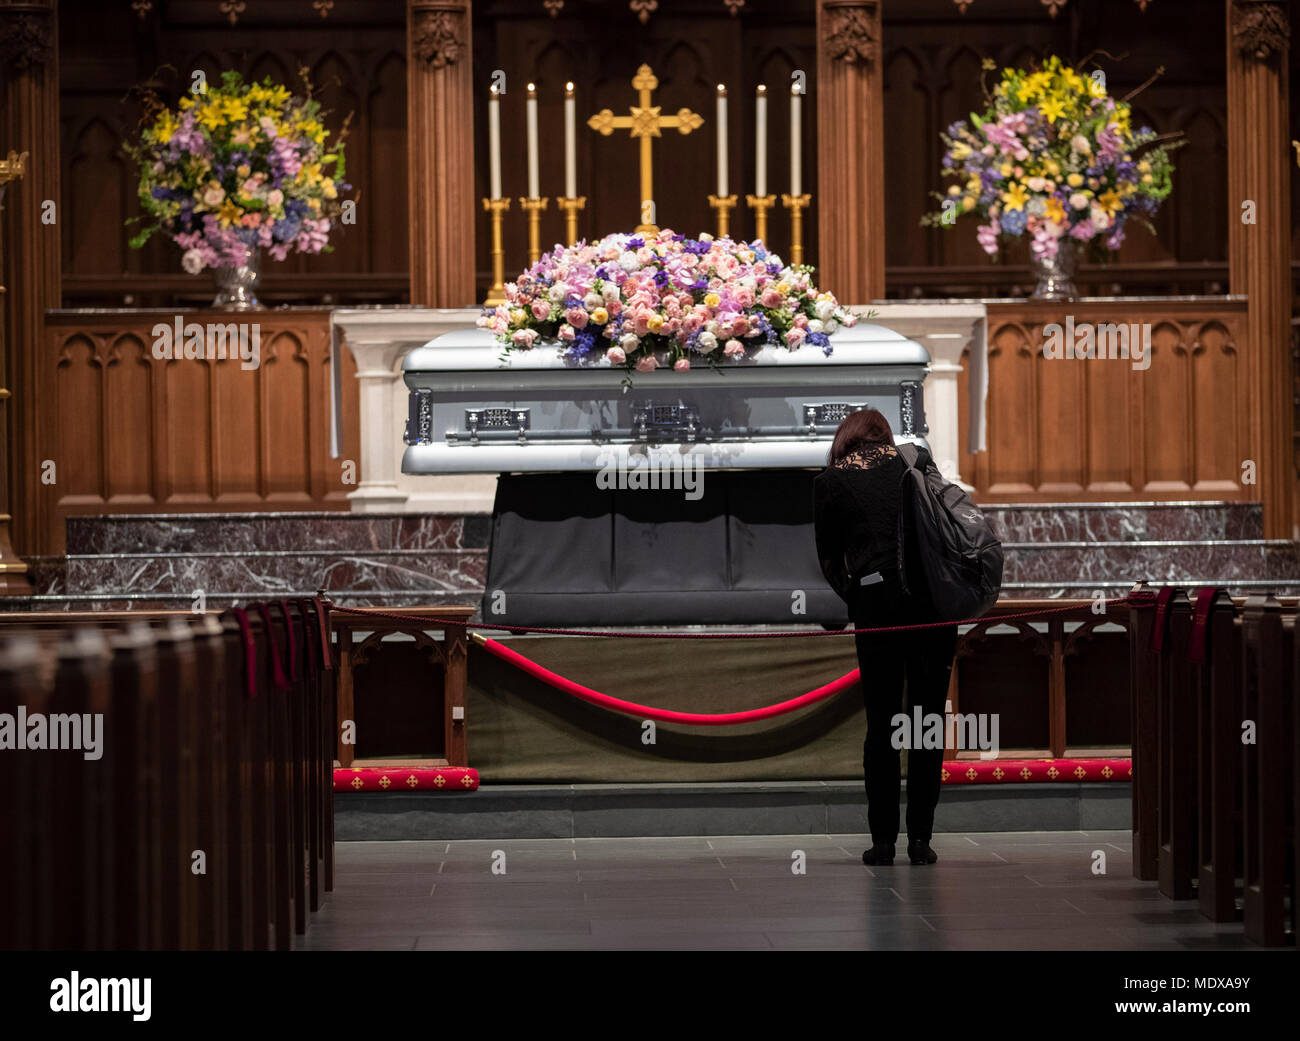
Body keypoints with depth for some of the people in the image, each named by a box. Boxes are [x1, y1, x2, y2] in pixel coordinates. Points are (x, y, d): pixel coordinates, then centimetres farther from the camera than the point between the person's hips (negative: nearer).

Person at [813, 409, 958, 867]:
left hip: (875, 600, -1)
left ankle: (883, 838, 7)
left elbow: (829, 558, 11)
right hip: (935, 596, 1)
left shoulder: (829, 482, 10)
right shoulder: (917, 459, 14)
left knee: (881, 723, 8)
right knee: (929, 718, 6)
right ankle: (921, 837, 4)